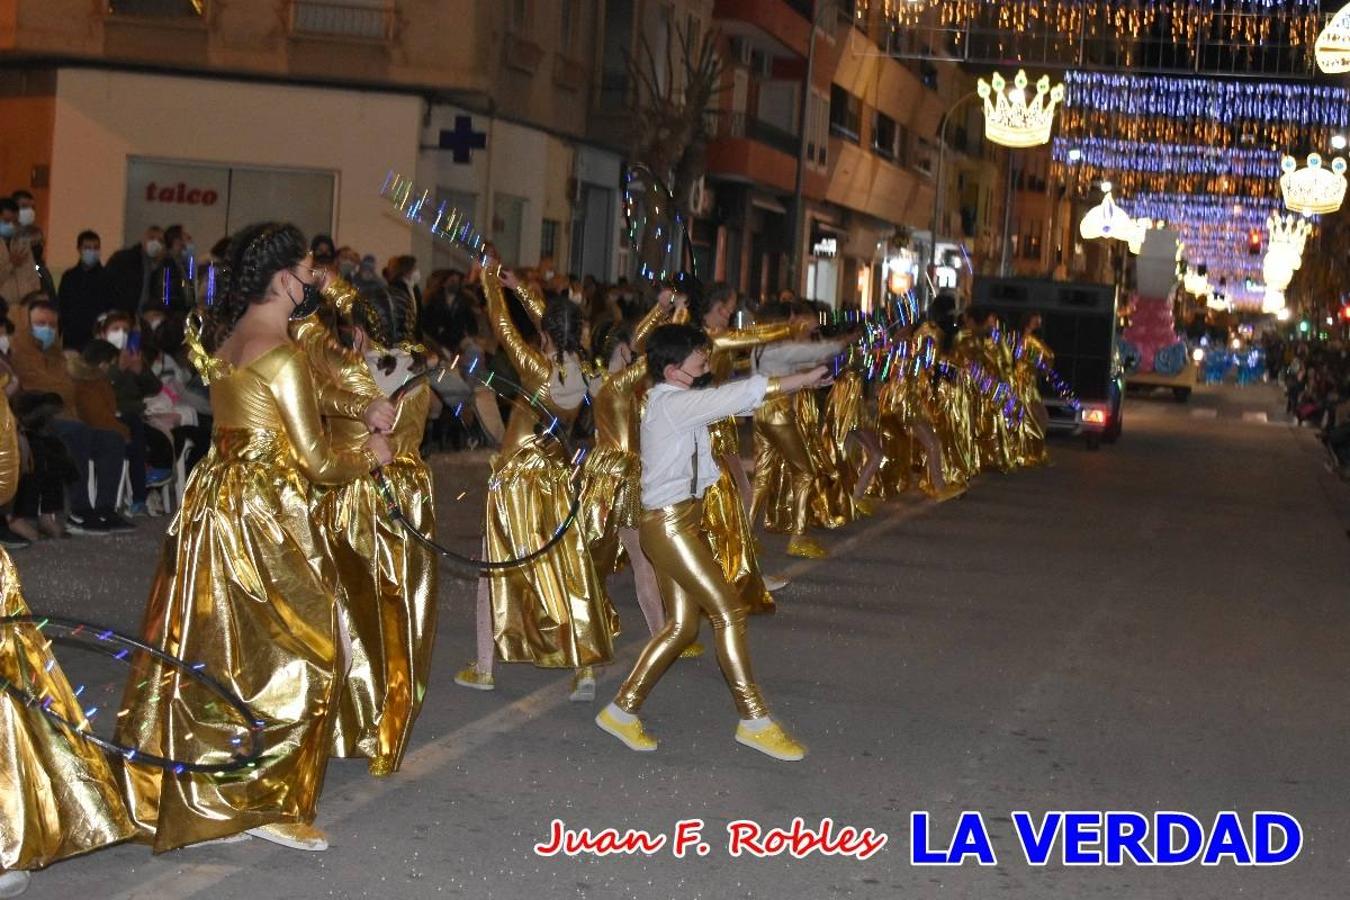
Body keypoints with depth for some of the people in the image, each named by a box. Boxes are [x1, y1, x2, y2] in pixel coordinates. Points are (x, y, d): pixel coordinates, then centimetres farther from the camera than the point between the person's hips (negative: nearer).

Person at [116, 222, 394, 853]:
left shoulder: (227, 334, 9)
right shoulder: (281, 353, -17)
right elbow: (316, 461, -15)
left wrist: (360, 408, 15)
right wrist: (370, 457, 2)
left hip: (214, 501, 9)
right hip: (264, 515, -9)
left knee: (207, 647, 16)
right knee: (292, 654, 3)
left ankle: (174, 787, 27)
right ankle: (267, 801, 9)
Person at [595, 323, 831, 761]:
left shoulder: (679, 402, 15)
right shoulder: (671, 403, -16)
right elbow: (741, 395, -23)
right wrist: (807, 379, -20)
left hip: (683, 521, 10)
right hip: (669, 524, -10)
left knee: (682, 625, 11)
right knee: (728, 611, -7)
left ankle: (622, 709, 18)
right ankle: (754, 720, -2)